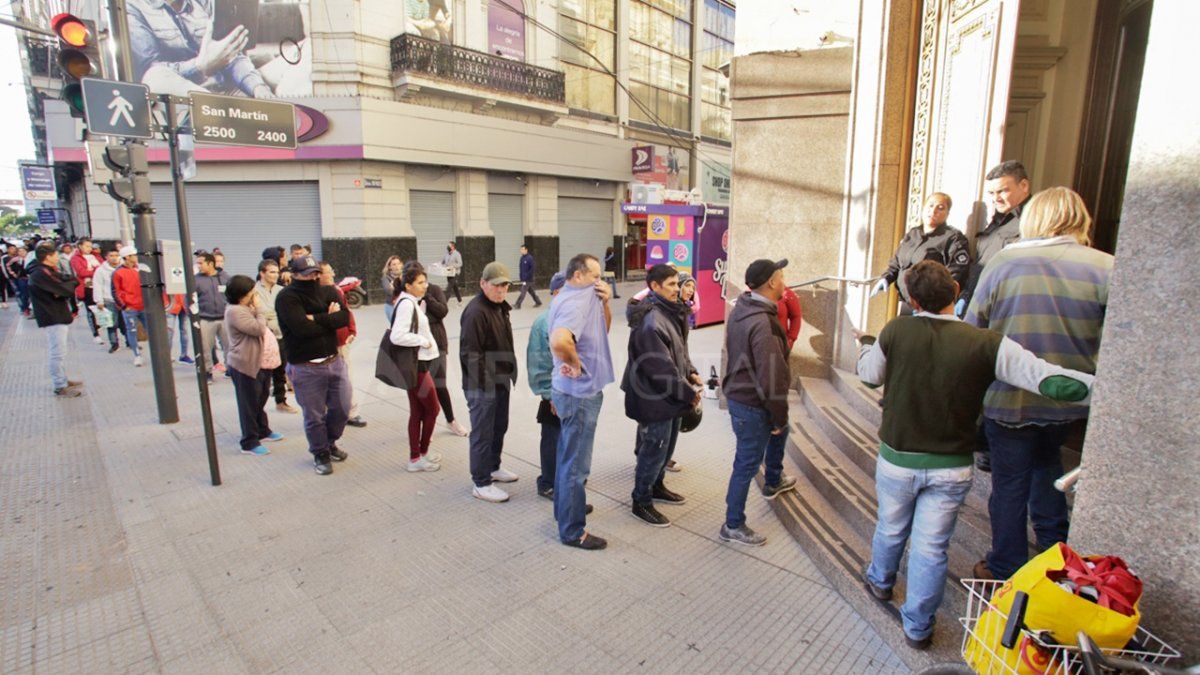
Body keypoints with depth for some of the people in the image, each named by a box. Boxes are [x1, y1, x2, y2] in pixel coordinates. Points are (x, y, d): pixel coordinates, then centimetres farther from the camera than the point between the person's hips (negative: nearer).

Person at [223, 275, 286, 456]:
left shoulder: (245, 308, 13)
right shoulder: (235, 311, -19)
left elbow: (261, 329, 17)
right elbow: (258, 328, -24)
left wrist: (256, 309, 6)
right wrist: (259, 309, -14)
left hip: (261, 363, 10)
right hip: (246, 365, -10)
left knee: (261, 400, 21)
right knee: (250, 404, -2)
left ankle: (263, 432, 36)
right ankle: (249, 443, 7)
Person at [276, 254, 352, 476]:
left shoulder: (328, 291, 4)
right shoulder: (286, 298, -11)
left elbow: (344, 317, -11)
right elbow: (302, 328, -24)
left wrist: (316, 319, -21)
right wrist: (329, 319, -11)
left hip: (334, 361, 5)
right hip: (305, 368, -5)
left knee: (342, 409, 13)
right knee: (314, 416, 8)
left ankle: (330, 443, 40)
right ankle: (321, 454, 30)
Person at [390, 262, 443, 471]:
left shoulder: (411, 302, 11)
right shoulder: (406, 304, -18)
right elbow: (397, 336, -27)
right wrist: (424, 341, -18)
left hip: (418, 363, 9)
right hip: (416, 365, -9)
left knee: (417, 411, 14)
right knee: (432, 409, 3)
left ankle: (415, 457, 24)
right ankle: (422, 455, 17)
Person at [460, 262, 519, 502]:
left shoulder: (499, 307, 10)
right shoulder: (475, 312, -21)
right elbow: (470, 353, -24)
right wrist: (486, 381, -22)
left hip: (500, 381, 10)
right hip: (482, 385, -10)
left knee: (499, 427, 22)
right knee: (483, 434, 1)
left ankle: (493, 467, 40)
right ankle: (481, 484, 13)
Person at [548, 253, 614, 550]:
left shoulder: (583, 299, 10)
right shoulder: (574, 303, -22)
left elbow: (602, 329, 17)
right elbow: (559, 341, -41)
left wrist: (605, 303, 0)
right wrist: (575, 364, -23)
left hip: (575, 391, 10)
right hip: (579, 393, -10)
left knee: (568, 456, 24)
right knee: (576, 464, 2)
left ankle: (565, 507, 42)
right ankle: (572, 531, 15)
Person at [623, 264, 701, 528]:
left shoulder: (671, 312, 8)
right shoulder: (650, 321, -25)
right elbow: (662, 368, -26)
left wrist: (691, 373, 2)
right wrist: (689, 393, -17)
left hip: (672, 395, 10)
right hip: (655, 398, -10)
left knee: (667, 445, 23)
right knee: (654, 449, 3)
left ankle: (656, 486, 43)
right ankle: (641, 503, 20)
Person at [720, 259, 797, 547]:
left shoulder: (740, 310, 2)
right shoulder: (763, 323, -28)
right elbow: (772, 375, -27)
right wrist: (779, 416, -14)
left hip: (738, 391, 10)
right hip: (752, 404, -10)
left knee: (779, 432, 32)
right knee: (748, 463, 4)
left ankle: (773, 482, 55)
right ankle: (733, 526, 19)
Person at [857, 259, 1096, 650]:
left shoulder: (895, 332, -14)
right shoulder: (987, 345, -16)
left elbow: (869, 376, 2)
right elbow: (1051, 381, -21)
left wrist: (866, 345, 21)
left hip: (897, 460, 1)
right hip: (951, 469, 0)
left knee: (891, 528, 24)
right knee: (931, 548, 11)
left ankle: (880, 582, 50)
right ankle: (917, 628, 27)